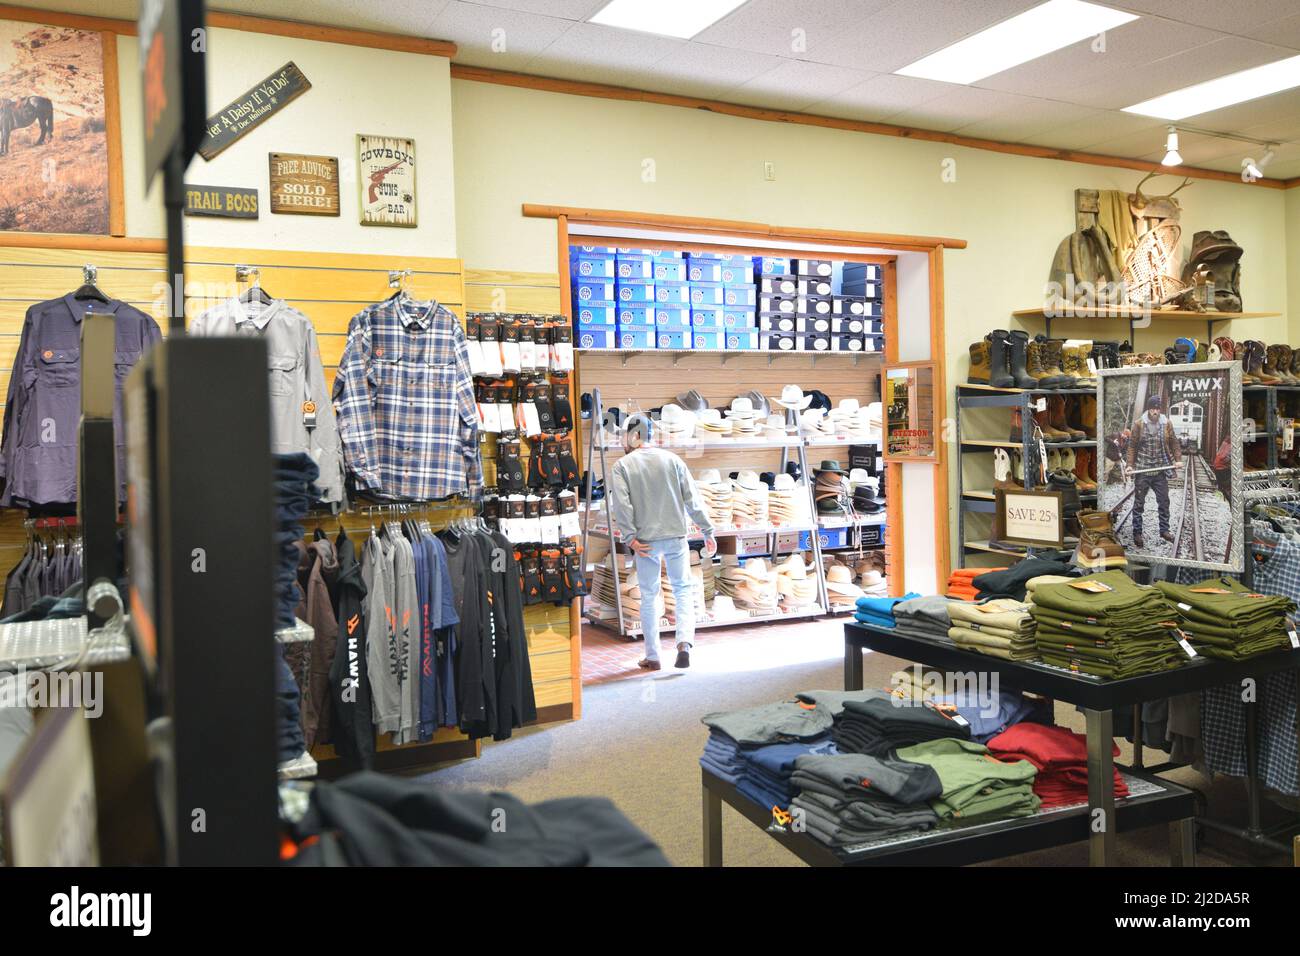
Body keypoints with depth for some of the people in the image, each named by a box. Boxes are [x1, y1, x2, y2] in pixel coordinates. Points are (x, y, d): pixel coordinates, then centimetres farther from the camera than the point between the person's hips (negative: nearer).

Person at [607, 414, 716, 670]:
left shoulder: (622, 466, -2)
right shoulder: (671, 459, 4)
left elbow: (620, 505, -13)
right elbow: (692, 498, 1)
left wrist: (630, 537, -11)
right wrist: (708, 532, 5)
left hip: (646, 541, -1)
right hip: (676, 536, 1)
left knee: (648, 597, 10)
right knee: (683, 589, 14)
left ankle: (652, 656, 15)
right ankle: (684, 642, -6)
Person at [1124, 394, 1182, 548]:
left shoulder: (1166, 424, 2)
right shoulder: (1139, 424, -5)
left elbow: (1174, 442, 9)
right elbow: (1132, 445, -2)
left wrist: (1178, 459, -2)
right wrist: (1130, 464, -7)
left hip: (1160, 470, 3)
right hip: (1142, 471, -2)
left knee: (1164, 501, 9)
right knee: (1139, 503, 4)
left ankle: (1164, 530, 23)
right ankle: (1137, 533, 12)